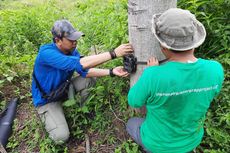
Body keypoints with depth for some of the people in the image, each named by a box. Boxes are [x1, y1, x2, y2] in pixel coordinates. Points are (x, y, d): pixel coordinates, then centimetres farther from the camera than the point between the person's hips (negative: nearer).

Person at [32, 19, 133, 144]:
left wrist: (111, 72, -28)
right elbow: (80, 64, -46)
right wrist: (114, 53, -47)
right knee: (61, 137, -19)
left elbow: (85, 71, -14)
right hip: (46, 99, -6)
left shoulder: (71, 50, -11)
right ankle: (47, 116, 13)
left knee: (90, 80, -10)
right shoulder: (46, 53, -35)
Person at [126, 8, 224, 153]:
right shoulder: (215, 70, -26)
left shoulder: (153, 77, -42)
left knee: (132, 124, 29)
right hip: (189, 139, 4)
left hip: (159, 141, -3)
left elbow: (134, 101, -20)